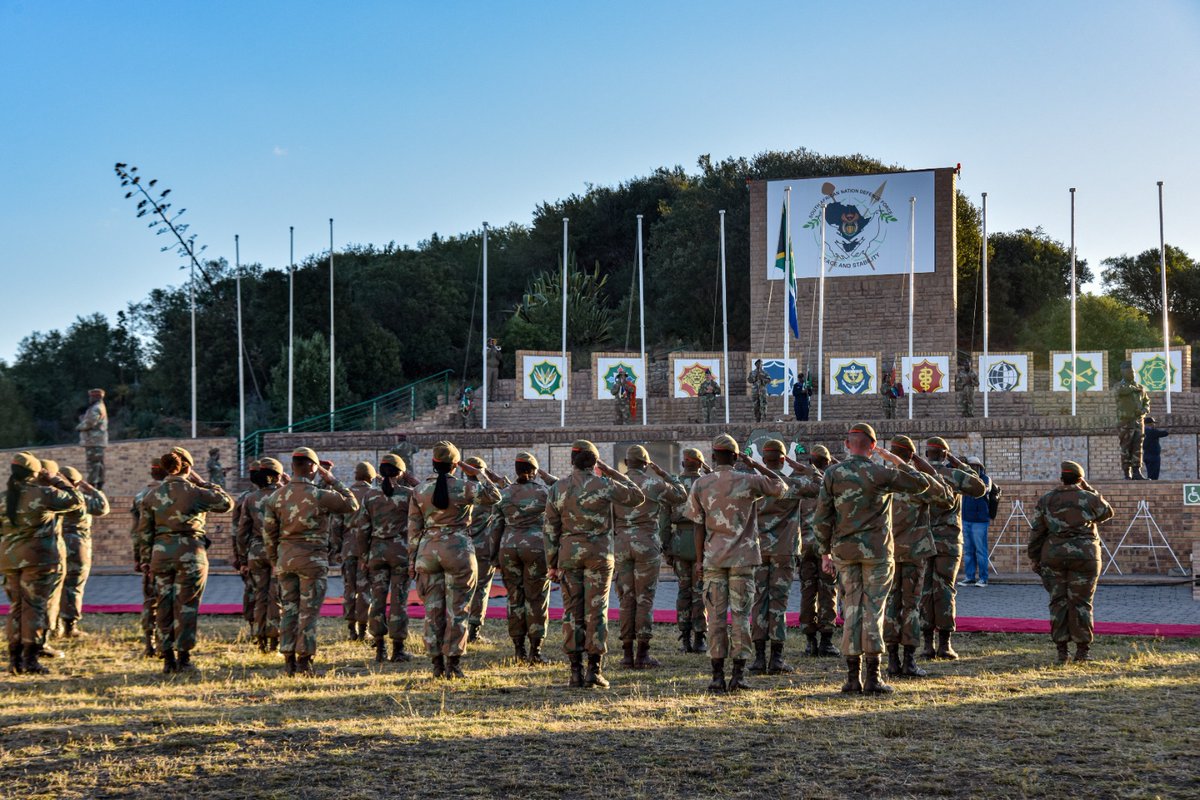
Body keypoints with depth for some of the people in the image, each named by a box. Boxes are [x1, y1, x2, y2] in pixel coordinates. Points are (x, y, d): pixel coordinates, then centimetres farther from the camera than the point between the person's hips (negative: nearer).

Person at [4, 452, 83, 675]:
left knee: (16, 607, 13)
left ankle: (15, 659, 13)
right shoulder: (42, 493, -13)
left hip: (11, 558, 6)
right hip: (38, 557, -6)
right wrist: (56, 480, 3)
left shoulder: (8, 496, 4)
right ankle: (30, 660, -3)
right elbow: (76, 501, -6)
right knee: (35, 608, -1)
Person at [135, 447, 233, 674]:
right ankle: (184, 659, 2)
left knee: (164, 607, 10)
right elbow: (227, 502, 5)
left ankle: (168, 659, 12)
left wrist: (146, 558, 16)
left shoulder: (152, 496, 5)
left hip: (161, 553, 3)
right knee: (186, 607, 2)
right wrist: (203, 483, 7)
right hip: (190, 553, -3)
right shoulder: (194, 492, -7)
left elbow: (144, 531, 8)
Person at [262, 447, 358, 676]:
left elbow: (268, 532, 7)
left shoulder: (276, 496, 4)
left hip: (285, 558, 5)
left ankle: (288, 661, 10)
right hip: (312, 558, -5)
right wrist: (333, 481, 4)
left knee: (289, 609, 10)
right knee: (309, 611, 0)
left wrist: (275, 561, 17)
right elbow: (352, 505, -2)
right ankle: (304, 660, 0)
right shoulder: (319, 496, -12)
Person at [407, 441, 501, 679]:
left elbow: (414, 528, 5)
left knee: (433, 609, 9)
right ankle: (453, 665, 2)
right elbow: (494, 496, 5)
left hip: (428, 551, 3)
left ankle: (437, 665, 12)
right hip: (458, 550, -3)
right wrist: (478, 474, 10)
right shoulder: (464, 487, -8)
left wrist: (412, 560, 10)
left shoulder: (418, 490, 3)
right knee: (457, 609, 3)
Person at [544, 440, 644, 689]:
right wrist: (611, 472, 11)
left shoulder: (557, 489, 2)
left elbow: (550, 530, 4)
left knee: (572, 611, 6)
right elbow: (637, 496, 8)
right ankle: (595, 669, -3)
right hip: (599, 553, -2)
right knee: (596, 610, 1)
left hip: (569, 553, 2)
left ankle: (575, 672, 4)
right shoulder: (604, 485, -6)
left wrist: (551, 564, 11)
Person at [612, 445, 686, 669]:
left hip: (621, 544, 3)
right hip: (647, 543, -3)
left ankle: (627, 654, 6)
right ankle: (643, 655, -2)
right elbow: (681, 495, 13)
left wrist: (608, 551, 12)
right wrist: (663, 473, 19)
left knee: (626, 599, 7)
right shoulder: (654, 484, -2)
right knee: (645, 599, 0)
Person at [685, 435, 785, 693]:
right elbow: (782, 487, 9)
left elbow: (699, 526, 2)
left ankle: (718, 677, 3)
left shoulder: (700, 485, 0)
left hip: (713, 558, 1)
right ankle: (738, 675, -1)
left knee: (715, 616, 4)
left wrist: (699, 559, 9)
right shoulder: (748, 481, -5)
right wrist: (756, 465, 10)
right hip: (743, 558, -1)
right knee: (740, 615, 2)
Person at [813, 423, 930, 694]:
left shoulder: (832, 474, 0)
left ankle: (853, 677, 5)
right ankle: (872, 677, -2)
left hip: (844, 550, 2)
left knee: (851, 608, 8)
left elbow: (822, 517, 0)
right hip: (876, 549, -2)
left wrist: (825, 552, 8)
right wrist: (898, 462, 14)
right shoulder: (882, 473, -7)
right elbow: (921, 484, 5)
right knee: (873, 609, 0)